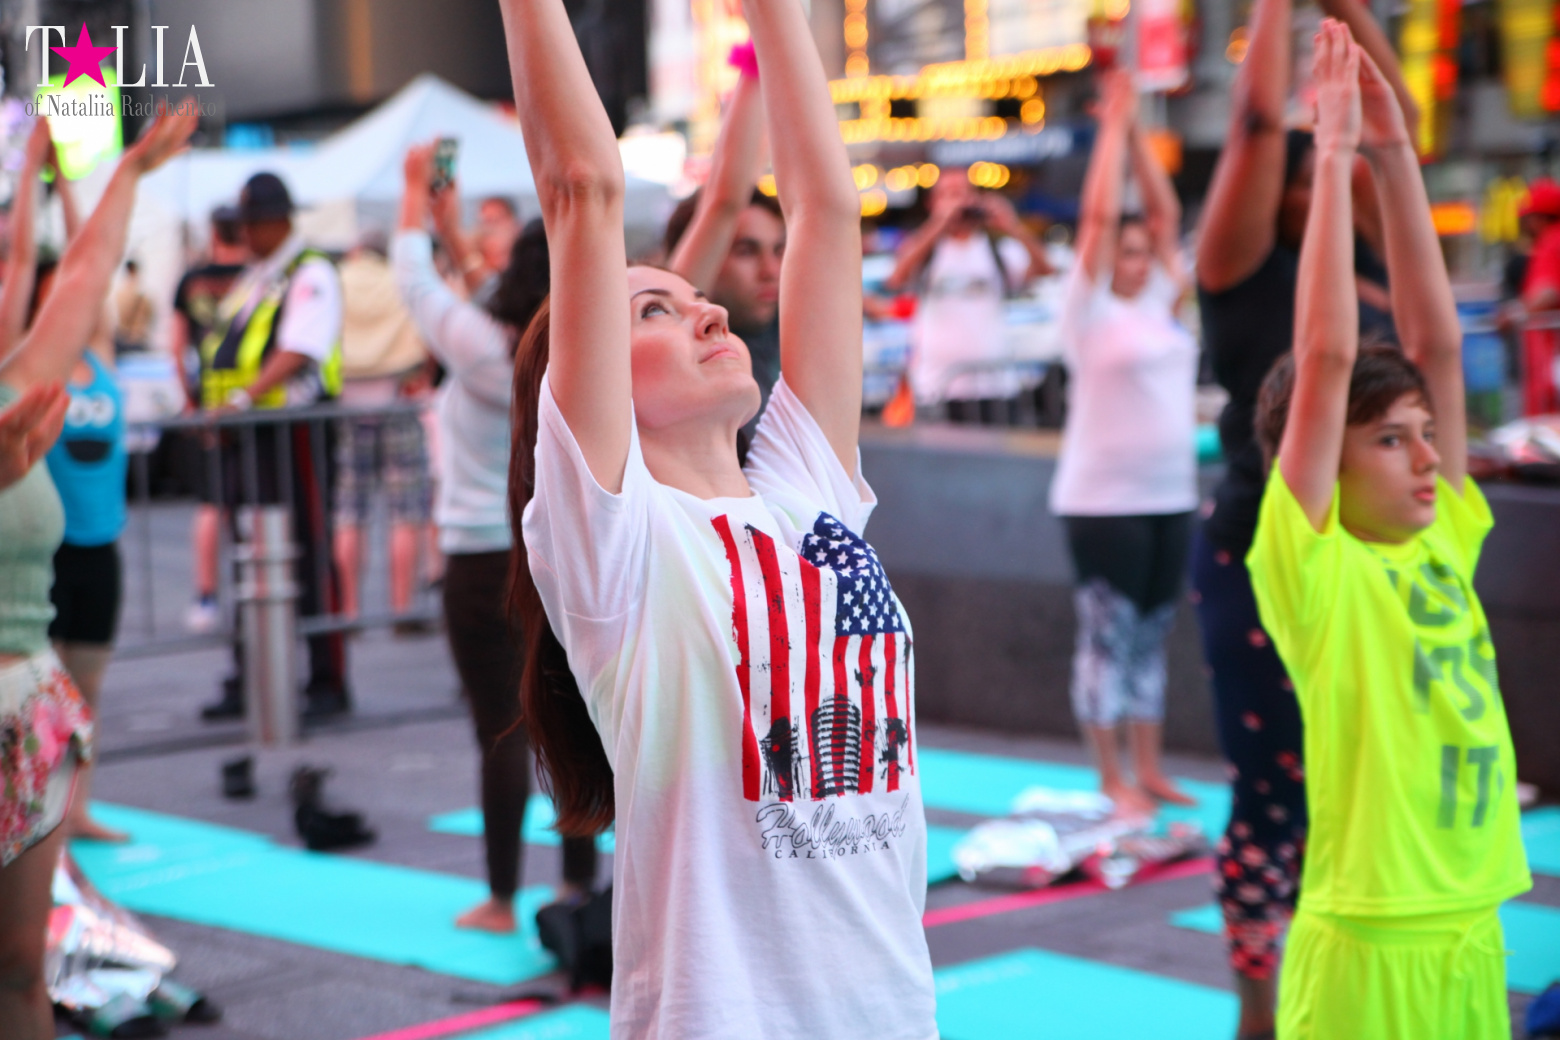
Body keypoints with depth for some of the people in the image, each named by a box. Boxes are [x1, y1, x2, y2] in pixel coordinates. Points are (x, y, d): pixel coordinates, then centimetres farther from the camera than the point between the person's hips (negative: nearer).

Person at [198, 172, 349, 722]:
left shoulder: (312, 275, -7)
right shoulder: (251, 278, 21)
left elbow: (298, 351, -20)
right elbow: (227, 352, 23)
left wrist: (244, 397, -29)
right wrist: (213, 406, 5)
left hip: (294, 429, -9)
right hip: (244, 435, 9)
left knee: (309, 558, -6)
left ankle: (327, 684, -1)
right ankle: (248, 684, 17)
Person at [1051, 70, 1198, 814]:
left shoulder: (1158, 302, 12)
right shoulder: (1091, 308, -6)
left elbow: (1165, 211, 12)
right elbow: (1099, 214, -12)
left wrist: (1137, 134, 8)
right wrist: (1114, 125, -6)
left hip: (1170, 496, 7)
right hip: (1105, 499, -7)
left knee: (1151, 634, 12)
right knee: (1108, 636, -1)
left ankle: (1149, 772, 18)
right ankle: (1112, 780, 5)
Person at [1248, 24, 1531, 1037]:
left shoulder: (1444, 540, 7)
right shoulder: (1311, 565, -9)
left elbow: (1436, 343, 5)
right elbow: (1326, 359, -17)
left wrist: (1396, 157, 1)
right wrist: (1335, 157, -14)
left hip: (1474, 937, 6)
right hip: (1367, 951, -6)